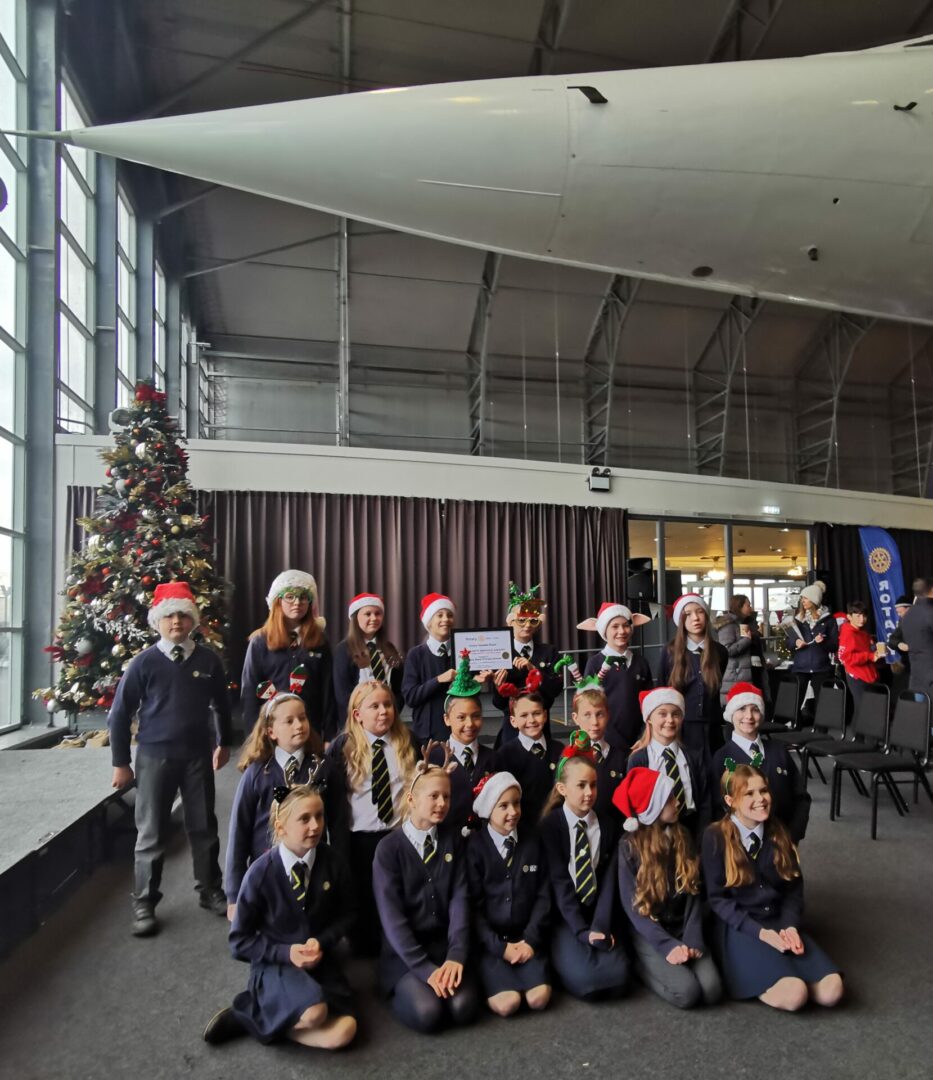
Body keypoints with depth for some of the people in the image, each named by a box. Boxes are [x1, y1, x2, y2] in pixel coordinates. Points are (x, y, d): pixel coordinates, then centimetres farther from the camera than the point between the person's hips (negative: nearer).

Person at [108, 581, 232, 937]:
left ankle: (211, 891, 29)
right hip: (155, 757, -2)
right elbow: (120, 713, -3)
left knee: (204, 827, 12)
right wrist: (121, 763, -3)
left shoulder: (208, 659, -2)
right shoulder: (144, 662, -8)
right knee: (151, 833, 7)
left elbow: (221, 704, 13)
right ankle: (144, 904, 21)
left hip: (198, 755, 2)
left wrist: (224, 743, 18)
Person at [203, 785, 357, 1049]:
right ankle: (248, 1010, -5)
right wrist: (285, 952, -18)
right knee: (314, 1012, -33)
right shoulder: (261, 872, -15)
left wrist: (322, 942, -11)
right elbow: (240, 941, -5)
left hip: (320, 960, 4)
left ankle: (258, 1017, -2)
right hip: (274, 964, -4)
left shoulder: (331, 862, -9)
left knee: (343, 1032, -21)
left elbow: (345, 914, 7)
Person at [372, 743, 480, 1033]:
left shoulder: (452, 839, 2)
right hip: (403, 952, -2)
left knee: (464, 1009, -21)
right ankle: (404, 988, 7)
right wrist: (424, 967, -21)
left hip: (445, 945, 3)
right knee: (427, 1013, -24)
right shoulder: (389, 848, -9)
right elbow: (391, 916, -13)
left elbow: (460, 898, -4)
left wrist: (456, 955, -18)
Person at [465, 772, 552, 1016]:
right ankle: (491, 975, 6)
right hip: (489, 940, -2)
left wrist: (531, 939, -8)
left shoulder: (532, 840, 3)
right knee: (507, 1003, -22)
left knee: (538, 998, -19)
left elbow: (543, 895, 3)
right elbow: (473, 904, -7)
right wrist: (499, 946, -13)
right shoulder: (474, 845, -7)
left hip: (525, 937, 3)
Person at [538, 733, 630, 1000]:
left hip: (597, 919, 3)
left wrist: (600, 927, -15)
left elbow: (608, 881, -1)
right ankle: (563, 957, 6)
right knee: (585, 979, -26)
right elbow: (559, 883, -11)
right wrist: (582, 930, -19)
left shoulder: (608, 826, 6)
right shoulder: (549, 826, -6)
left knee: (617, 977, -21)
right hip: (564, 920, -3)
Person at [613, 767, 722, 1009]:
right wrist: (668, 946, -21)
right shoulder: (629, 845, -11)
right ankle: (643, 966, 4)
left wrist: (692, 939, -12)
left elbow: (693, 893, 2)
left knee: (711, 990, -17)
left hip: (682, 929, 4)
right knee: (687, 992, -24)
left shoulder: (682, 836, 2)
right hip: (649, 935, -4)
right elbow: (632, 906, -11)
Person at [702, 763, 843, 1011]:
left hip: (779, 922, 5)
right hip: (739, 928, -5)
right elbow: (717, 898, -9)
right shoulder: (715, 837, -11)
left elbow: (794, 888, 7)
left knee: (831, 991, -16)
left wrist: (790, 927, -11)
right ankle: (744, 975, 2)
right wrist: (761, 932, -18)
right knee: (794, 995, -26)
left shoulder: (779, 834, 4)